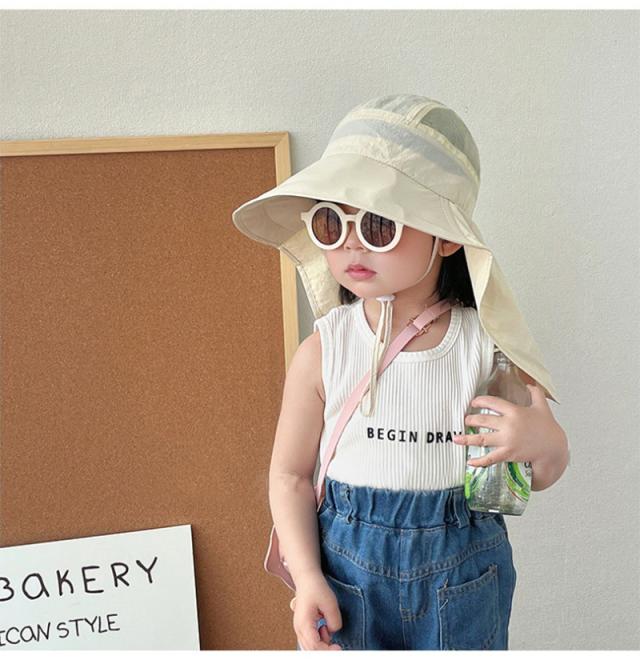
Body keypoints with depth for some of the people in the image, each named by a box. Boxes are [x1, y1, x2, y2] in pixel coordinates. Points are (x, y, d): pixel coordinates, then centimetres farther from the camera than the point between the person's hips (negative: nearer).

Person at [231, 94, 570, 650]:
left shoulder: (489, 343, -13)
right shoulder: (321, 353, -15)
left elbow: (537, 478, 0)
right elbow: (290, 474, -5)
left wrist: (548, 444, -22)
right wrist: (307, 577, -11)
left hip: (463, 574, 1)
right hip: (348, 567, 0)